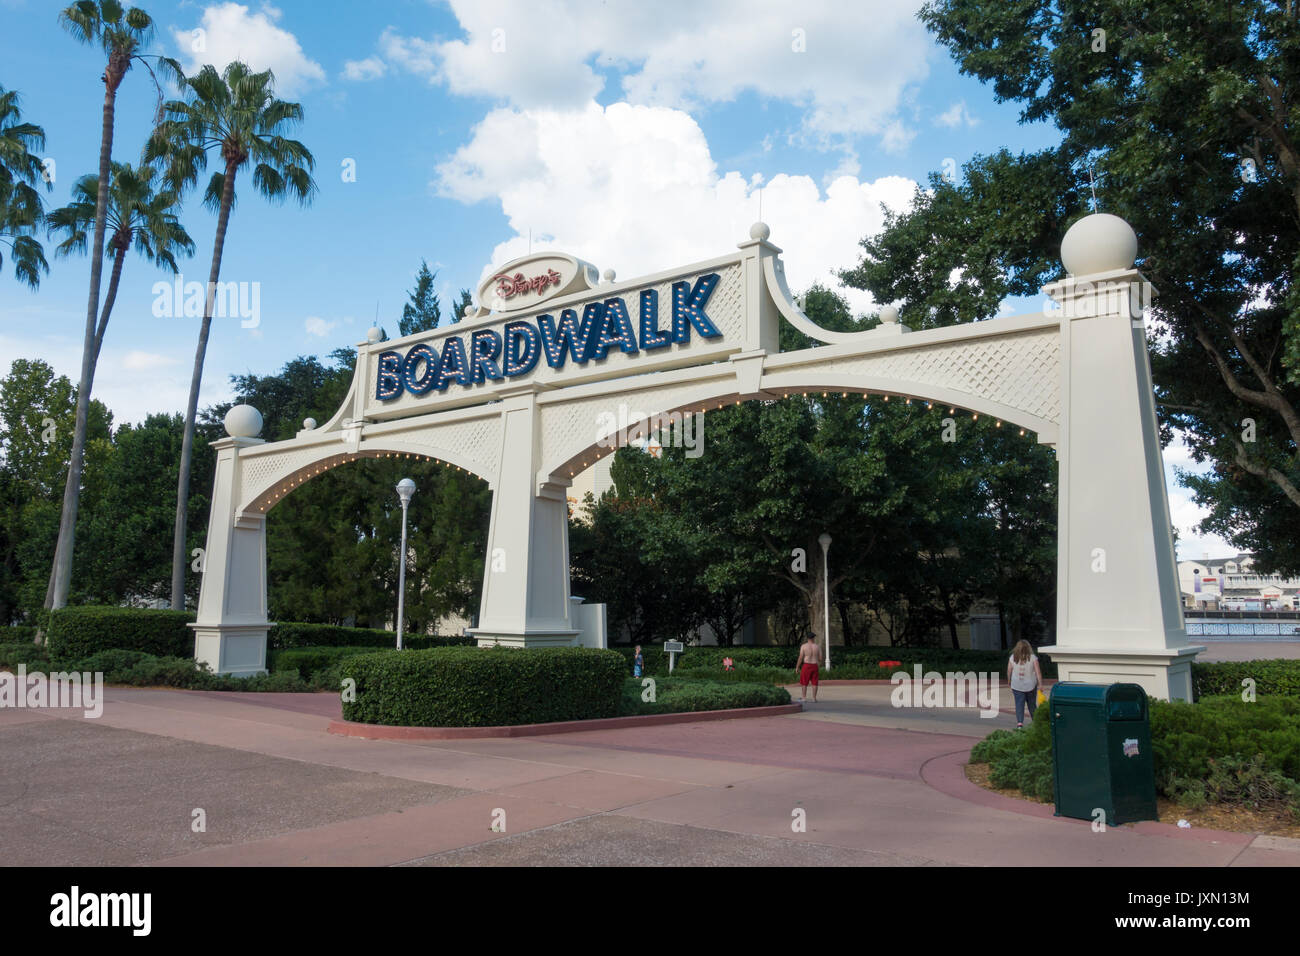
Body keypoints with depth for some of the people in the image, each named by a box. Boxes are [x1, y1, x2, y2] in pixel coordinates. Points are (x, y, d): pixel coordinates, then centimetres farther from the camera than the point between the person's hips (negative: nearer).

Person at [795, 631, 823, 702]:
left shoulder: (803, 646, -6)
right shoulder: (817, 646, 2)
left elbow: (800, 657, -7)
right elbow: (820, 658, 3)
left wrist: (797, 667, 1)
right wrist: (819, 666, 20)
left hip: (806, 665, -3)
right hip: (815, 666, 3)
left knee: (804, 683, 5)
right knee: (814, 683, 8)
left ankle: (804, 698, 3)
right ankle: (814, 698, 9)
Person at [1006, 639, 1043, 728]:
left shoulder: (1013, 658, -4)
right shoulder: (1033, 657, -6)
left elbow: (1009, 672, 3)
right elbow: (1038, 672, -9)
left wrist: (1009, 681, 19)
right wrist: (1040, 684, -3)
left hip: (1017, 686, 0)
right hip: (1030, 685, 0)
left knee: (1019, 704, -1)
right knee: (1032, 704, 16)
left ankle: (1019, 722, -15)